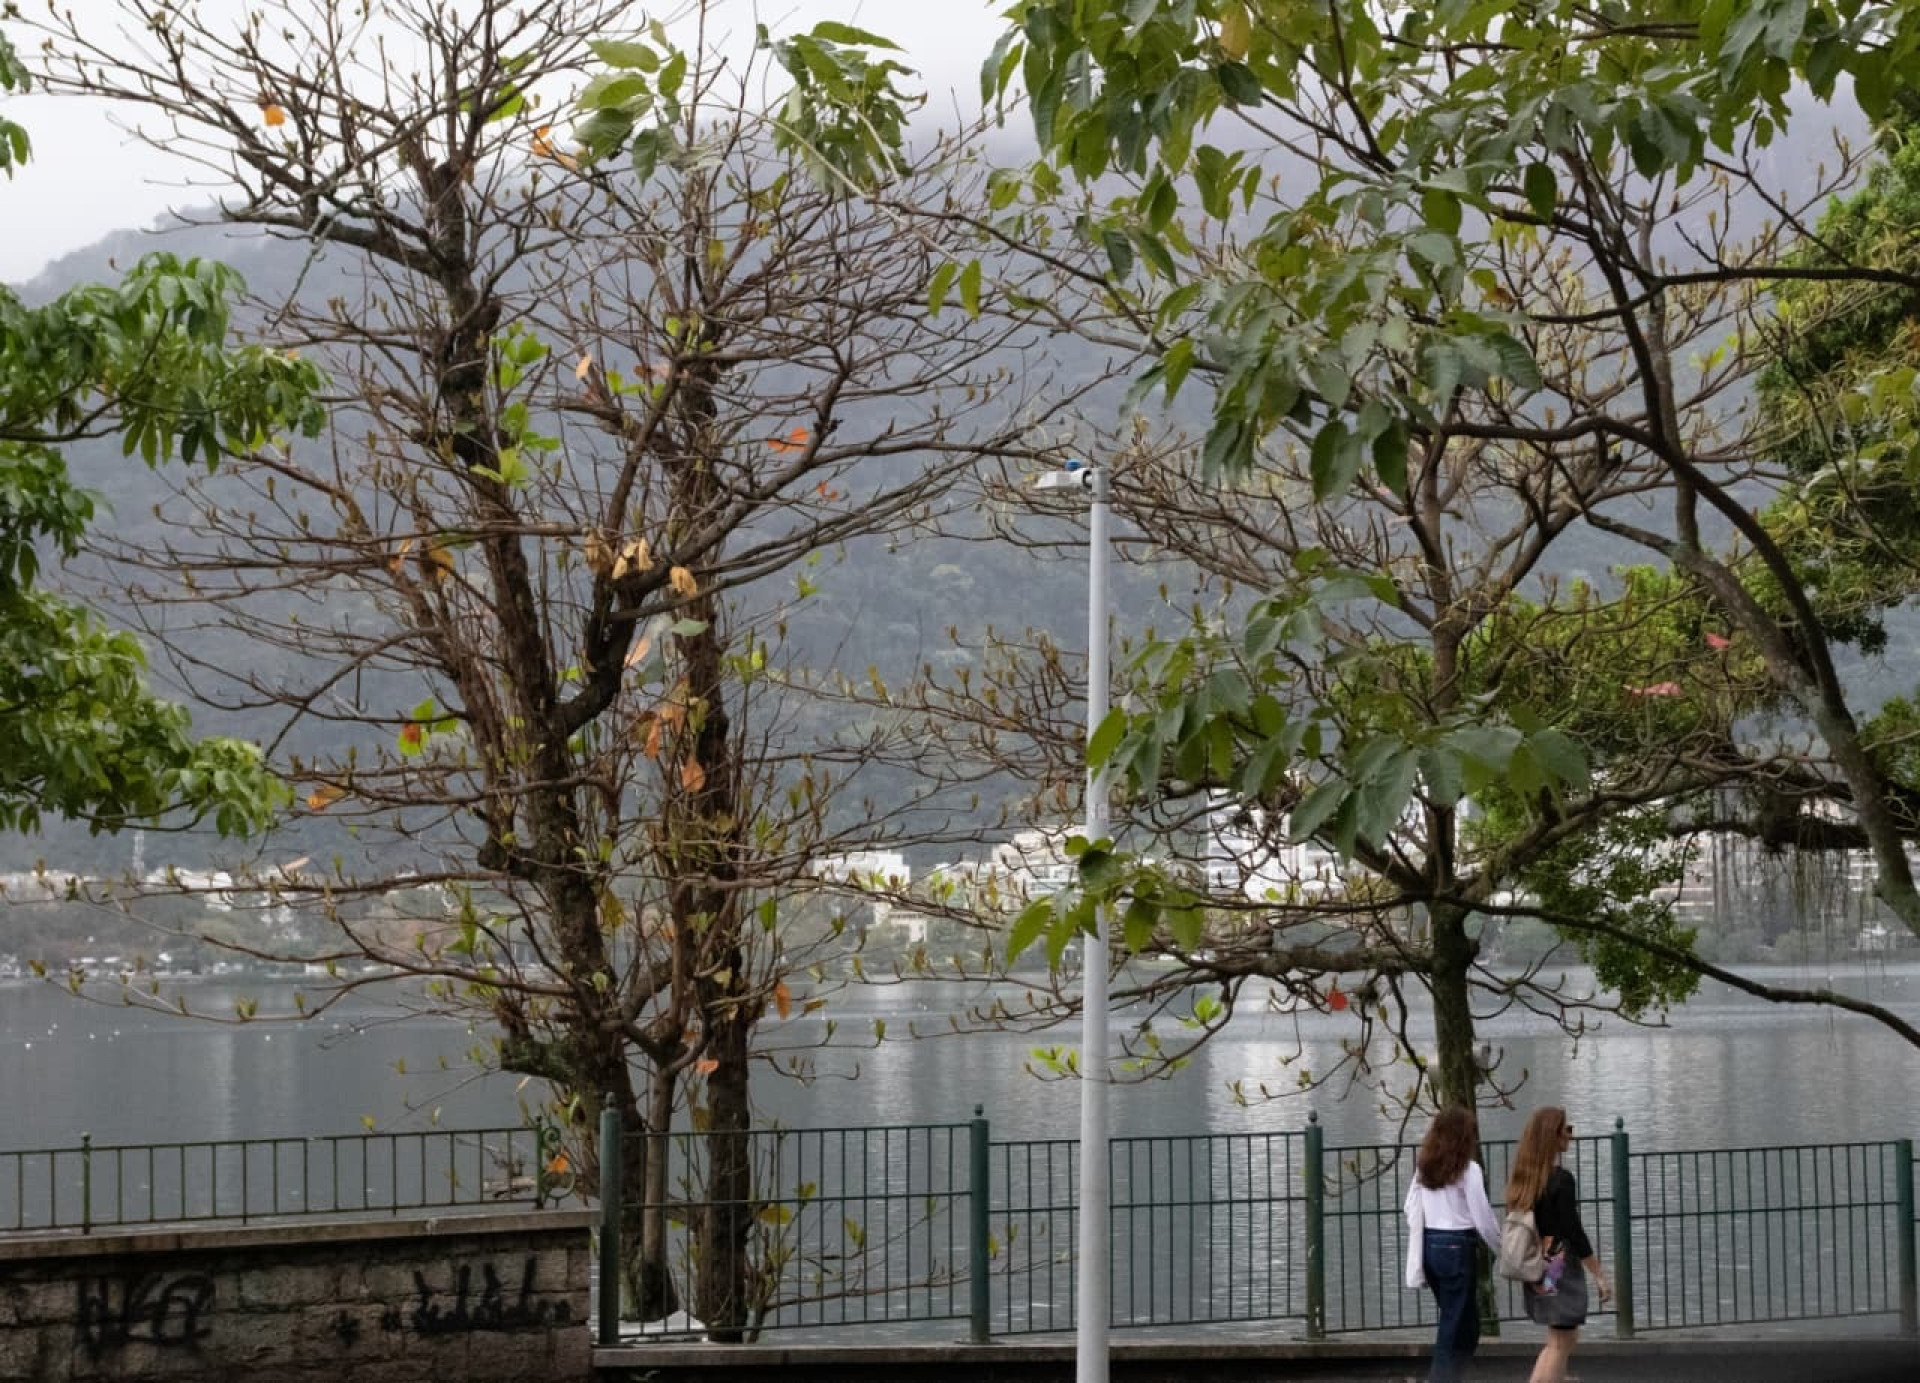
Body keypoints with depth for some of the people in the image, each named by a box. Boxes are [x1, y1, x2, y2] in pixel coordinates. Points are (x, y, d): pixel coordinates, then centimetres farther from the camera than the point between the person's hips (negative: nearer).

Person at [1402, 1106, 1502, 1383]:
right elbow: (1483, 1218, -10)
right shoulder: (1468, 1170, -11)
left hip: (1430, 1246, 6)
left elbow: (1411, 1209, 9)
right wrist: (1504, 1250, 4)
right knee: (1453, 1327, 2)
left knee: (1465, 1321, 20)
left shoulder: (1424, 1167, 6)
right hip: (1457, 1248, -6)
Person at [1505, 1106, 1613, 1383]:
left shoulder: (1522, 1179, 5)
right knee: (1560, 1344, 0)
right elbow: (1574, 1232, -16)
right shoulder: (1561, 1179, -16)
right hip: (1561, 1265, -7)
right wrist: (1599, 1276, -10)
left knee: (1563, 1338, 20)